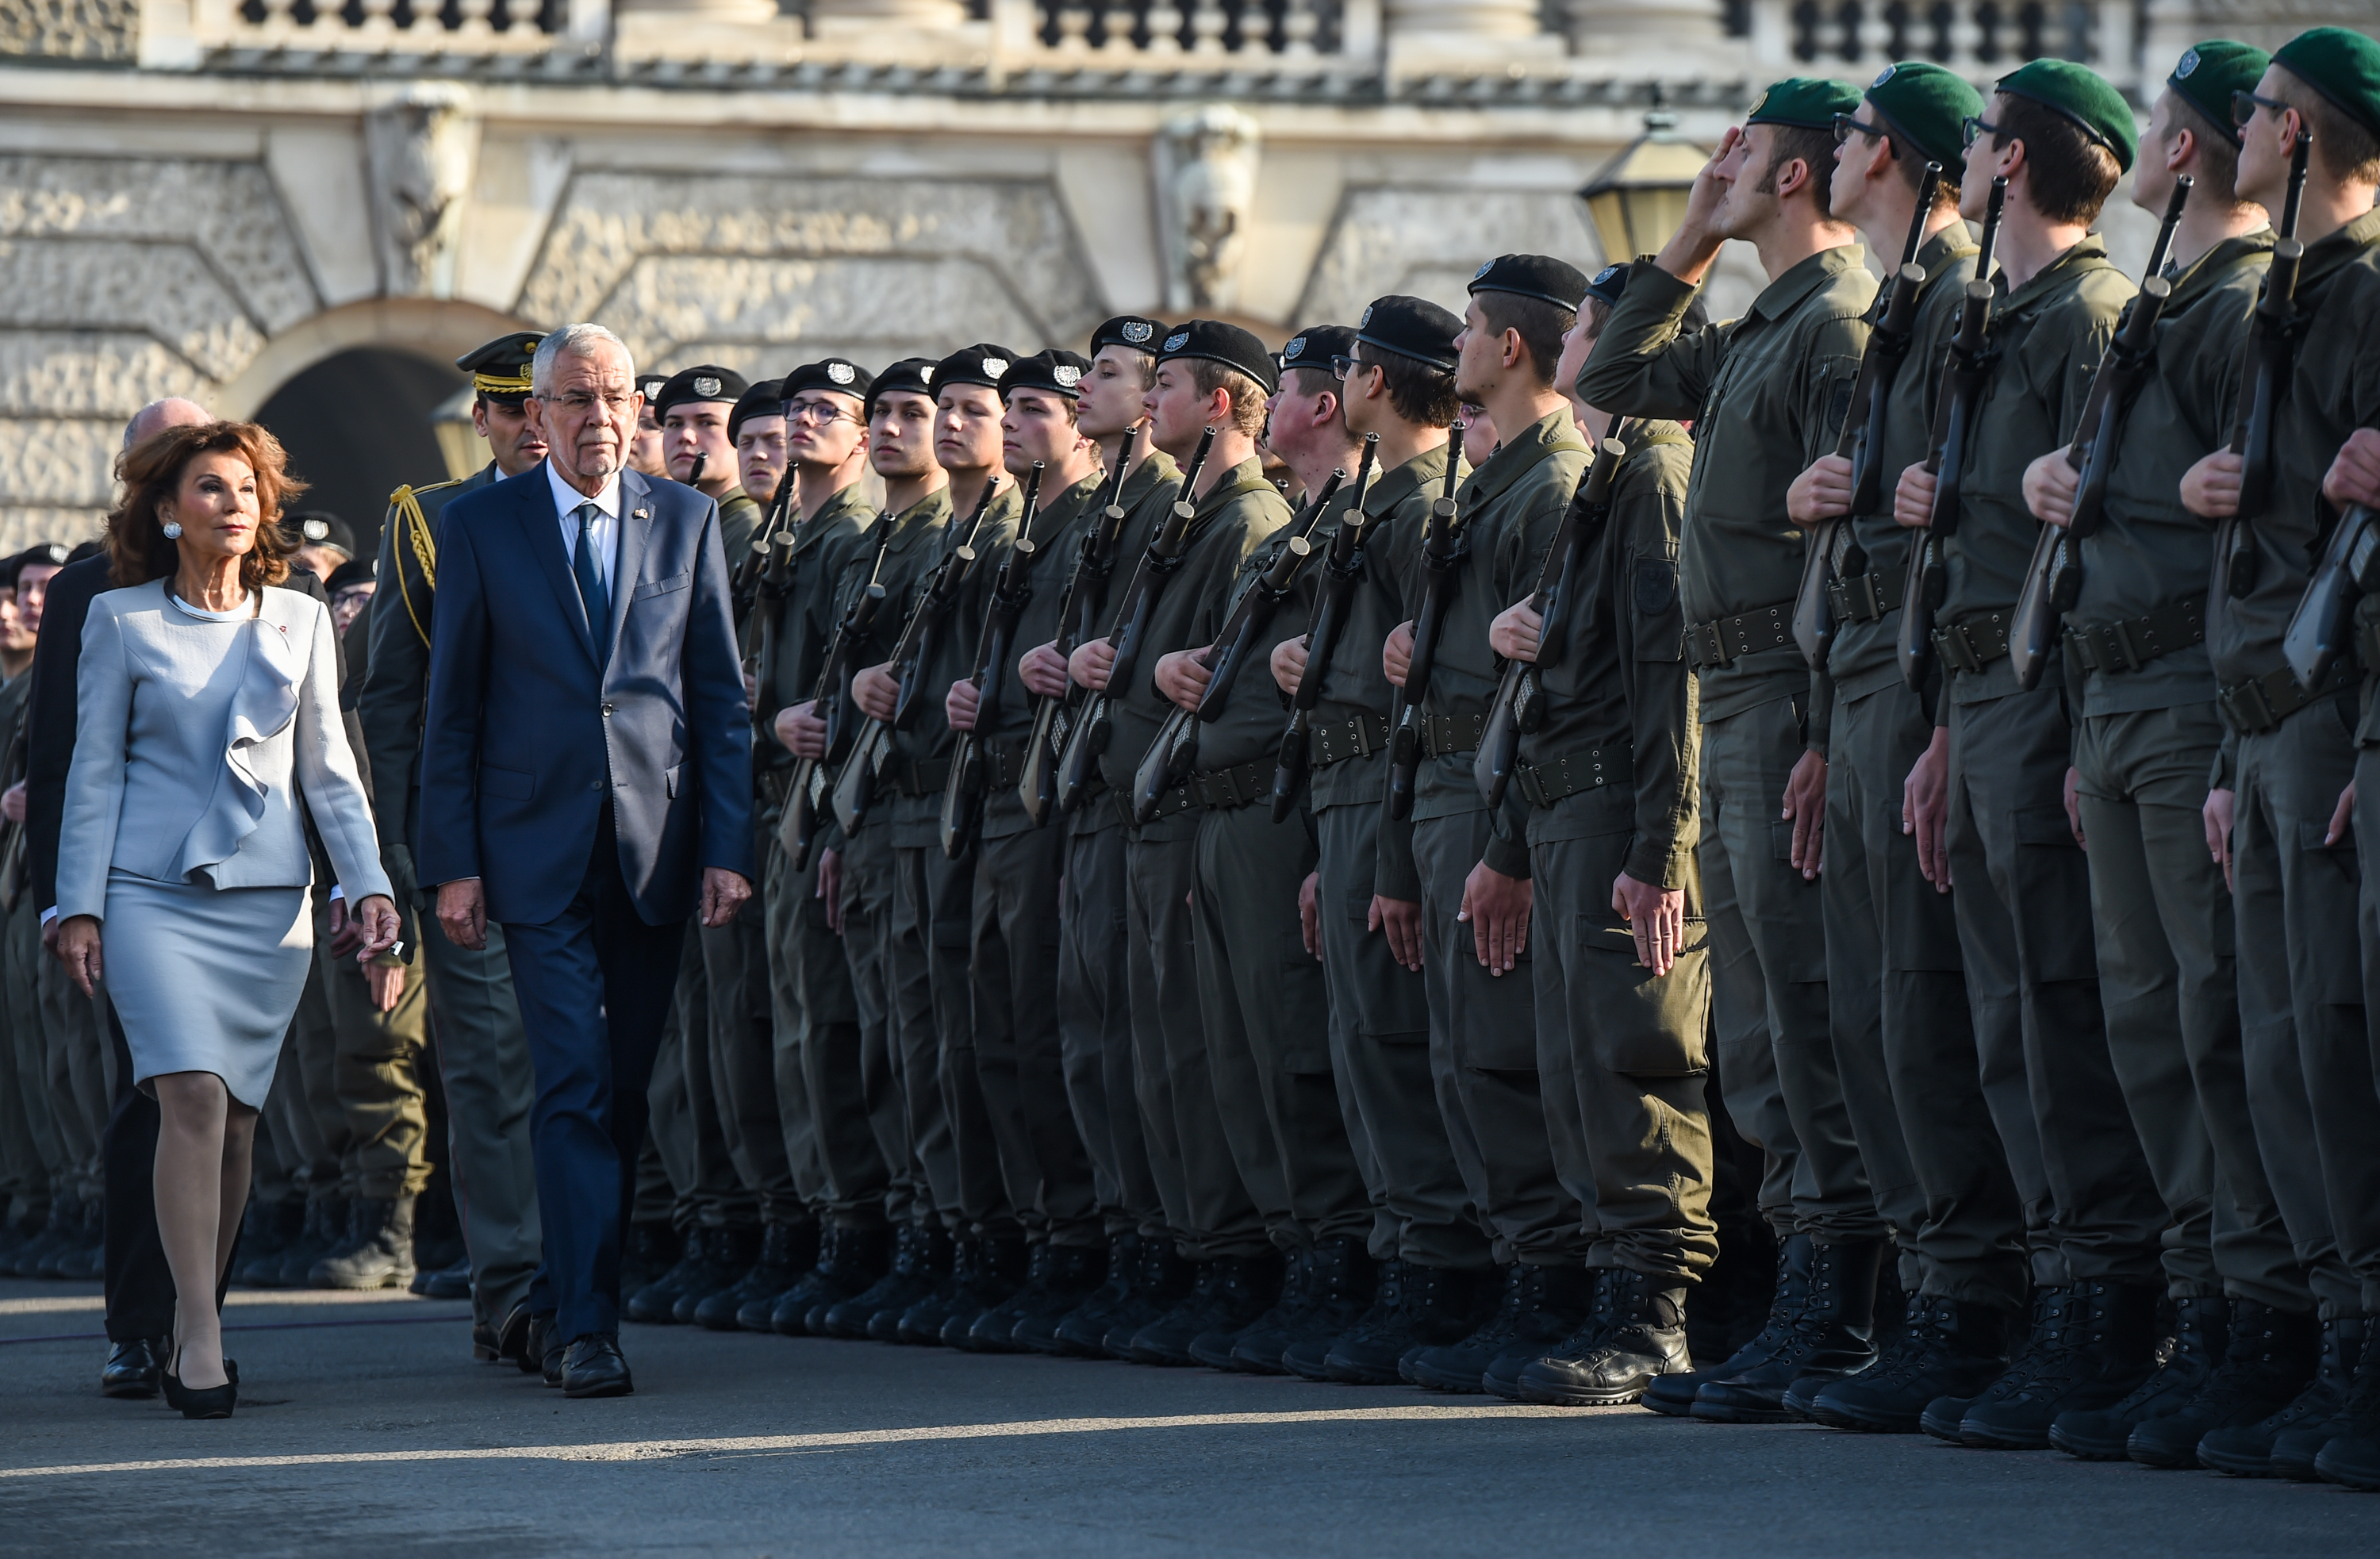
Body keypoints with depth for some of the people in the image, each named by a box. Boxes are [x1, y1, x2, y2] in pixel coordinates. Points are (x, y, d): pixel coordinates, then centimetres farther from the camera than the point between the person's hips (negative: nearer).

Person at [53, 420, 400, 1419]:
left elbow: (329, 769, 13)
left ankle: (193, 1328, 16)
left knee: (235, 1113, 3)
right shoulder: (120, 621, 4)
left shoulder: (300, 622, 11)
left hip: (268, 896, 3)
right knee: (192, 1094, -17)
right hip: (154, 891, -3)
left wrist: (369, 885, 3)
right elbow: (95, 769, 5)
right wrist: (80, 906, 0)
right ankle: (199, 1338, -17)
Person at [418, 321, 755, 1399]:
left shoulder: (688, 521, 7)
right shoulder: (480, 527, 2)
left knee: (625, 1094, 7)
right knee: (576, 1087, -10)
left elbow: (722, 697, 8)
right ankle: (585, 1328, -11)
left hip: (656, 849, 2)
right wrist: (452, 861, -2)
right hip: (539, 852, -2)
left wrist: (727, 848, 0)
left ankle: (561, 1300, 22)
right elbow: (451, 707, 4)